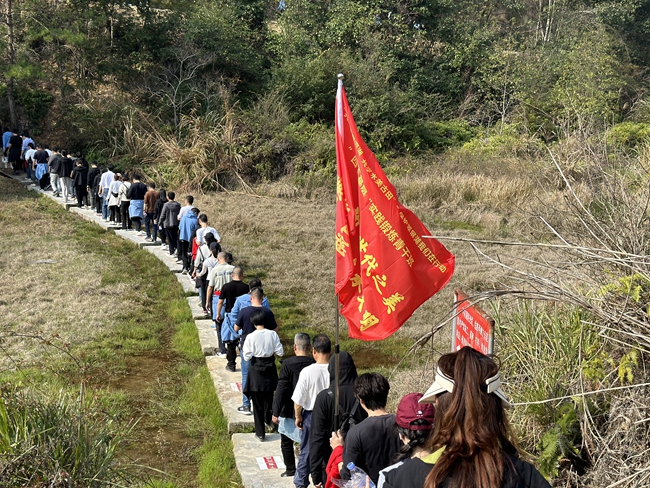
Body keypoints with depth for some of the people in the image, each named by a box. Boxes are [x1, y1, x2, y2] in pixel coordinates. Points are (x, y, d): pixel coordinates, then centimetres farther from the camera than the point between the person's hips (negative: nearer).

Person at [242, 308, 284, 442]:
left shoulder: (251, 337, -17)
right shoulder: (273, 334, -10)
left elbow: (247, 357, -15)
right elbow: (280, 352, -6)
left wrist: (244, 350, 4)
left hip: (256, 371, -3)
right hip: (270, 369, 3)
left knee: (257, 402, 8)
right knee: (269, 397, 27)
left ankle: (260, 433, 12)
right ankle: (268, 420, 49)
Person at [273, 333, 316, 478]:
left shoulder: (288, 363, -18)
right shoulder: (315, 364, -10)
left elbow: (281, 389, -17)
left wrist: (276, 412, -10)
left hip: (289, 411, -3)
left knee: (286, 442, 15)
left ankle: (291, 469, 20)